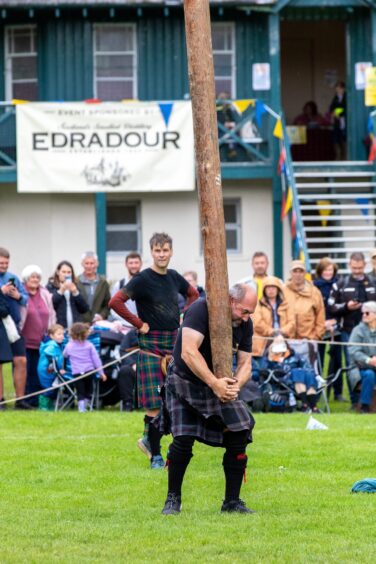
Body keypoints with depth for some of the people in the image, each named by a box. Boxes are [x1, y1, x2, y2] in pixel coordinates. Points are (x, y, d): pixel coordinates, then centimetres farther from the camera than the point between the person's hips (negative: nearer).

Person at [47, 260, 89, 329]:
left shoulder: (74, 287, 15)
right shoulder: (51, 287, 4)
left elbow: (85, 309, 8)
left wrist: (75, 293, -4)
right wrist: (60, 292, -15)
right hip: (58, 326, -3)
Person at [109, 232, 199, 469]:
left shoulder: (174, 277, 9)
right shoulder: (143, 279, -10)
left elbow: (193, 294, 28)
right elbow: (115, 302, -19)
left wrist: (184, 317, 14)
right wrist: (139, 323, -14)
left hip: (174, 342, 6)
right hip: (152, 345, -6)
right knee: (155, 403, -6)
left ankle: (150, 439, 24)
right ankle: (155, 455, -1)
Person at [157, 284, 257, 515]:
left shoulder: (245, 324, -3)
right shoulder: (201, 310, -23)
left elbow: (245, 364, 1)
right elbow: (189, 353, -30)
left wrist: (236, 385, -21)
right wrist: (214, 383, -35)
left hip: (221, 384, 5)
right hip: (185, 381, -5)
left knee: (239, 435, -10)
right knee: (183, 439, -18)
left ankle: (232, 501, 2)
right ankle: (173, 499, 2)